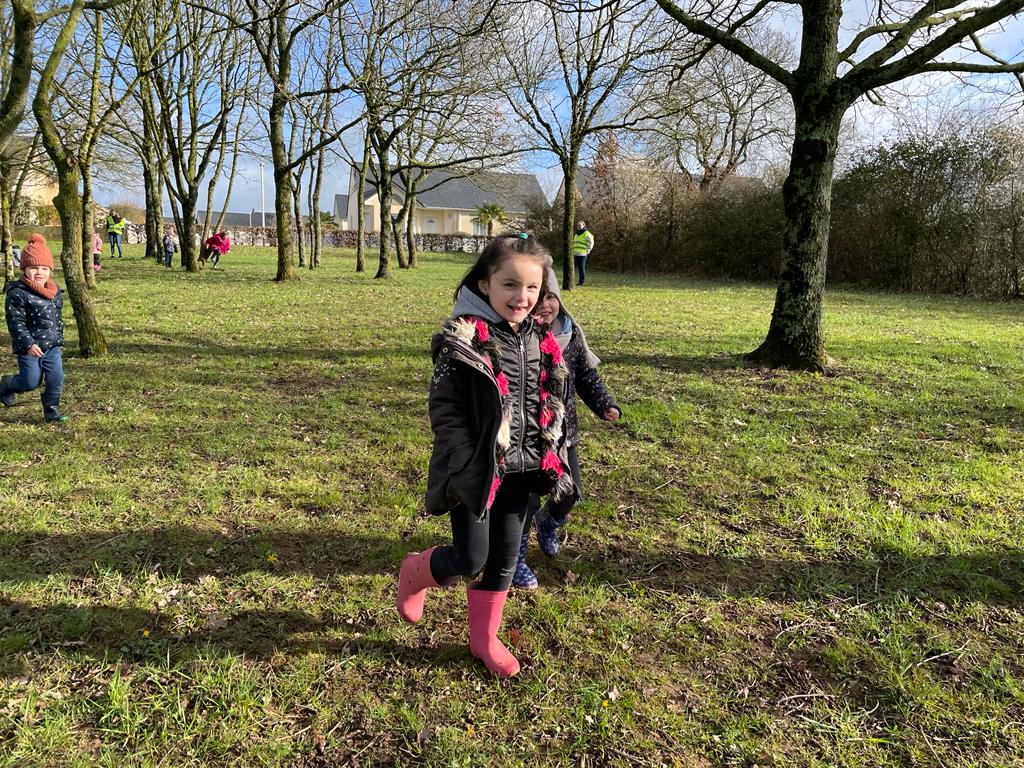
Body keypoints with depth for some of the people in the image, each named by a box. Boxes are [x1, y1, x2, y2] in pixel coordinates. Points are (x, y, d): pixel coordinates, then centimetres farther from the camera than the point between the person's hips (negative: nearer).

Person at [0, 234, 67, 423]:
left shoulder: (55, 292, 6)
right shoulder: (17, 293, -15)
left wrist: (59, 337, 19)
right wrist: (28, 344, -23)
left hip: (53, 346, 5)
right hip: (30, 348, -5)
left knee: (56, 379, 1)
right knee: (31, 381, 4)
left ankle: (52, 410, 14)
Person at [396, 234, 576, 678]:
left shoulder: (540, 343, 5)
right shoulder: (464, 340, -15)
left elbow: (550, 408, 13)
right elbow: (444, 407, -15)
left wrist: (552, 463, 8)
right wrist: (470, 466, -20)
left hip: (520, 471, 6)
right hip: (476, 471, -6)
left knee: (505, 559, 14)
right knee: (471, 559, 1)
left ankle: (484, 638, 35)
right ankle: (415, 573, 33)